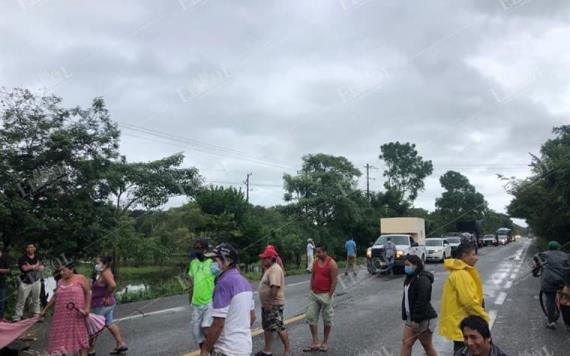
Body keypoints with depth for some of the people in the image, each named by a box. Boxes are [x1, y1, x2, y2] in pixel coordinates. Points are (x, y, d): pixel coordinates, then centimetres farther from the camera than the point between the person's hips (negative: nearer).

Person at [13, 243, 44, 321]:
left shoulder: (38, 258, 11)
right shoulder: (22, 258, -1)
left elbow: (41, 268, 1)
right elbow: (25, 268, -16)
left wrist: (31, 267, -13)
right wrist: (35, 266, -5)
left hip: (36, 281, 4)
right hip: (25, 282, -3)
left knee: (36, 300, 8)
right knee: (21, 301, -4)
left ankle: (36, 316, 14)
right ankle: (17, 317, 0)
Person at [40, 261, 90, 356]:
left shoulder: (80, 279, -3)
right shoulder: (60, 282, 11)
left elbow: (88, 293, -5)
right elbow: (54, 297, 18)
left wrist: (87, 308, -14)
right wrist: (45, 310, 18)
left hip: (78, 315, -5)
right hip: (62, 316, 5)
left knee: (81, 337, 0)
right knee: (62, 337, 7)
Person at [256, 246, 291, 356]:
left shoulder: (275, 269, -20)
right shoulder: (270, 268, 13)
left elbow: (275, 287, -29)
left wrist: (270, 303, -28)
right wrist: (266, 304, 17)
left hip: (274, 305, -11)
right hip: (267, 305, 11)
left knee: (279, 328, -2)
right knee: (267, 327, 16)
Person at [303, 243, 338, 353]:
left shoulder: (332, 264, -14)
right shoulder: (315, 262, 5)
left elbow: (334, 281, -14)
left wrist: (329, 296, -16)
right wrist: (311, 290, 7)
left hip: (325, 295, -6)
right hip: (314, 294, 6)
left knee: (327, 319, 7)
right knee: (311, 317, 2)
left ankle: (325, 342, 21)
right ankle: (315, 343, 7)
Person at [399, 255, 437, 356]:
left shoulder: (423, 280, -20)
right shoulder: (410, 278, 11)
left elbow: (422, 301, -25)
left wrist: (416, 319, -24)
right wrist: (406, 316, 18)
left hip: (424, 319, -9)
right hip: (411, 318, 9)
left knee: (427, 346, 5)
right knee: (406, 343, 7)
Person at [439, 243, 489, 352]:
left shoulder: (461, 272, 11)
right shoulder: (461, 274, -23)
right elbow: (469, 301, -26)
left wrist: (481, 314, 13)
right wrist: (483, 316, -13)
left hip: (459, 320, 10)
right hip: (460, 323, -10)